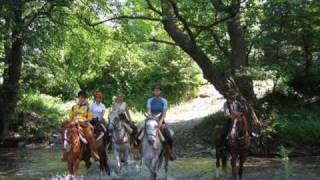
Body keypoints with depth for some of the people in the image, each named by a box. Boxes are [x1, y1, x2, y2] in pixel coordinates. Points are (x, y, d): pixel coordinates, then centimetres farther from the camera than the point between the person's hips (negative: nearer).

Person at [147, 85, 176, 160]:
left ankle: (171, 151, 4)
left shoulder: (164, 101, 2)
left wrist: (160, 121, -19)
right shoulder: (150, 101, 5)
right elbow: (149, 111, -4)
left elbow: (164, 113, -5)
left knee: (169, 137, -19)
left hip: (161, 121, -1)